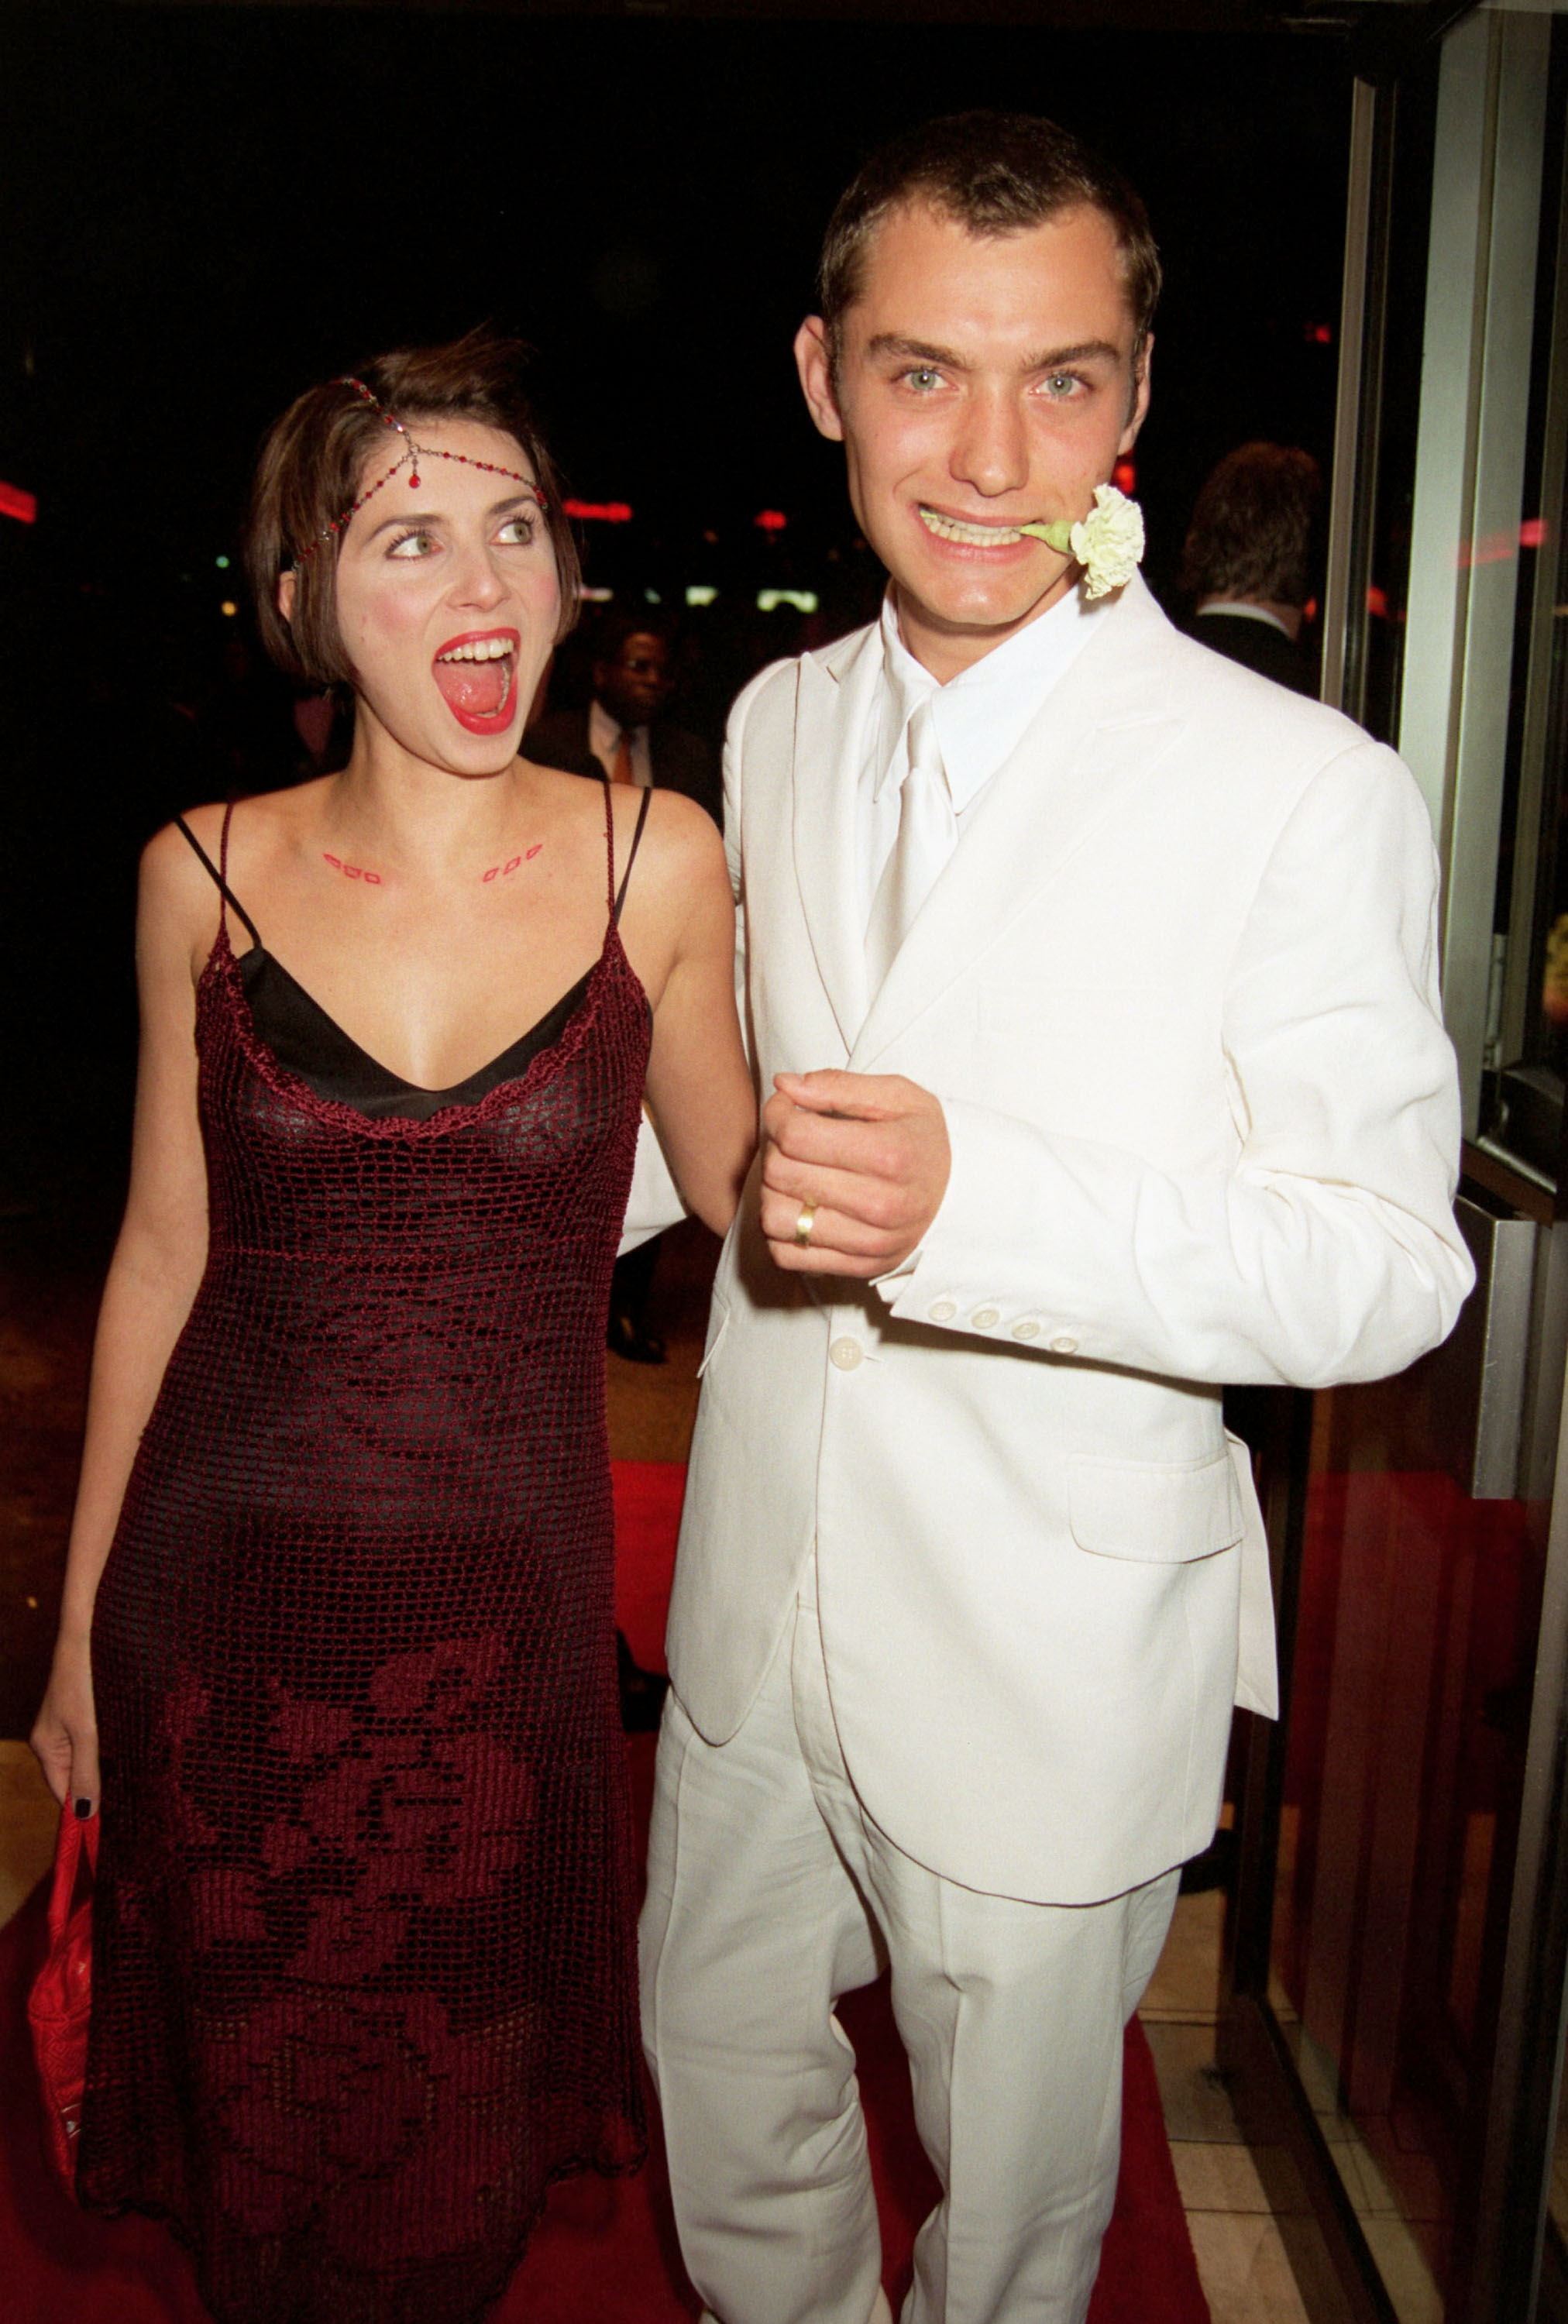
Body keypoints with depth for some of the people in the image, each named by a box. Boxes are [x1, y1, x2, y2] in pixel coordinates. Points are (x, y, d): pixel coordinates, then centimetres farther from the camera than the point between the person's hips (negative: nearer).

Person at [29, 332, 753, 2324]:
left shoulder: (654, 859, -6)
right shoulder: (207, 875, -5)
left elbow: (737, 1180, 5)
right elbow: (164, 1247, 3)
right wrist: (80, 1621, 7)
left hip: (510, 1582, 0)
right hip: (234, 1581, 1)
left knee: (458, 2142, 19)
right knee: (256, 2107, 19)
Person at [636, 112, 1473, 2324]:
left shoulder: (1307, 791, -19)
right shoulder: (778, 724, 2)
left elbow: (1392, 1265, -19)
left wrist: (970, 1197, -32)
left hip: (1051, 1639, -5)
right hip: (763, 1588, 6)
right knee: (714, 2028, 26)